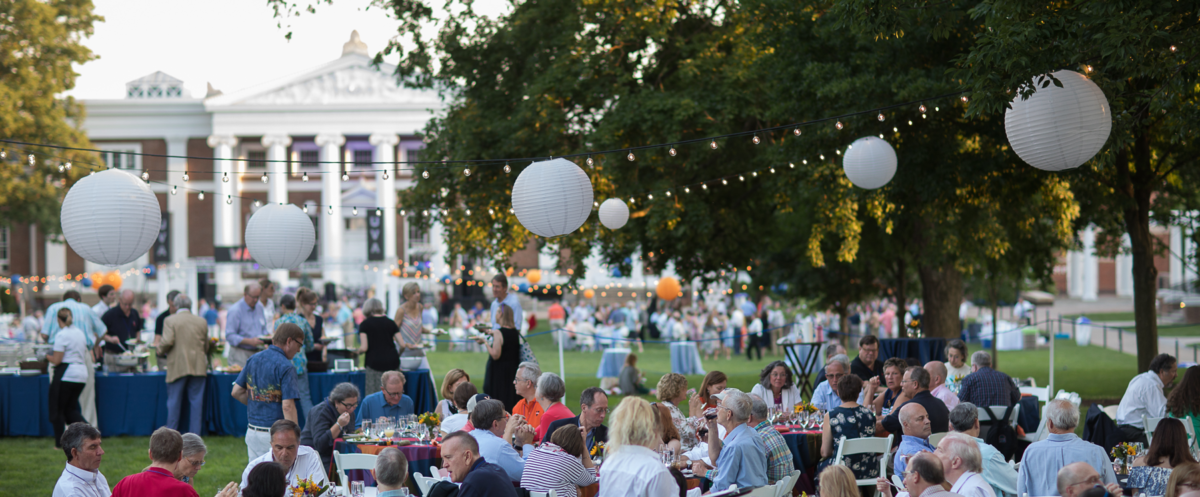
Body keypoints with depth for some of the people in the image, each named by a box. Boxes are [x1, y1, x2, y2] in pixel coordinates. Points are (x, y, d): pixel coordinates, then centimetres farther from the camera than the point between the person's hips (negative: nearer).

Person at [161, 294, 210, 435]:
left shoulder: (170, 321, -5)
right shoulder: (202, 321, 7)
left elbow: (167, 341, -16)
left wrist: (160, 349, 4)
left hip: (178, 367, -2)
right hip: (198, 367, 3)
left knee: (174, 402, 5)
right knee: (196, 401, 6)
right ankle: (195, 434, 6)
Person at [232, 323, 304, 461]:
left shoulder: (253, 360, 9)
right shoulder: (285, 367, -14)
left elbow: (236, 392, 13)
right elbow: (288, 406, -20)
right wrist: (295, 438, -18)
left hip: (252, 432, 7)